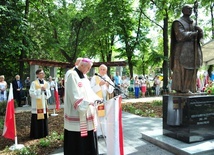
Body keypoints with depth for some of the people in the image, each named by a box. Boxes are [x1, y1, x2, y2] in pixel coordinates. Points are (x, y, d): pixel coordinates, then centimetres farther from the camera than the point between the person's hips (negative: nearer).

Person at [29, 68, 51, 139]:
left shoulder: (46, 83, 9)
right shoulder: (34, 83, -5)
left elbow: (49, 94, 9)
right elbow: (31, 93, -13)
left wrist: (45, 90, -11)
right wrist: (40, 90, -17)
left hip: (44, 104, 5)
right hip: (36, 105, -5)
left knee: (44, 119, 10)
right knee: (37, 120, -3)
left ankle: (44, 133, 22)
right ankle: (36, 134, 8)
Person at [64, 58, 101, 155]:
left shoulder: (84, 76, 15)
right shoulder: (72, 75, -13)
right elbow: (74, 94, -20)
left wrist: (96, 98, 1)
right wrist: (87, 102, -25)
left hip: (86, 113, 9)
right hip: (77, 114, -9)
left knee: (88, 139, 12)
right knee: (77, 141, 0)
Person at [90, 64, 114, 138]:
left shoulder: (108, 78, 10)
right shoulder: (94, 78, -4)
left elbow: (111, 90, 6)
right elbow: (91, 89, -13)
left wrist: (108, 85, -13)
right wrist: (99, 85, -23)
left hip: (105, 100, 5)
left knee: (105, 116, 9)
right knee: (98, 117, -5)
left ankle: (105, 132, 18)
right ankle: (98, 133, 4)